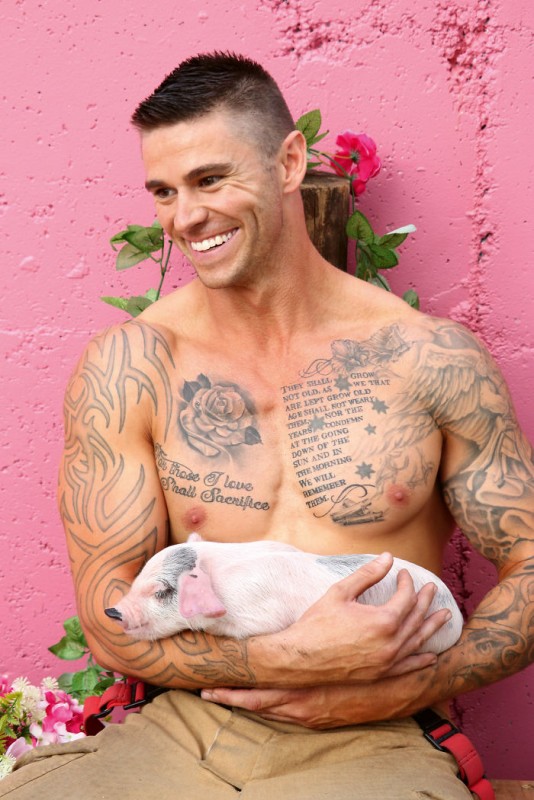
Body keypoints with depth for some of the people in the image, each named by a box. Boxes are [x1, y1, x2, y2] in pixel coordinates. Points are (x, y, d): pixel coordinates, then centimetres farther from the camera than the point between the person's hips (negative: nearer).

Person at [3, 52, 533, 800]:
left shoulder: (431, 358, -2)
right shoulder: (126, 367, -3)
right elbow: (110, 618, -4)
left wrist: (405, 689, -13)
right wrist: (291, 659, -19)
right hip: (181, 731, 0)